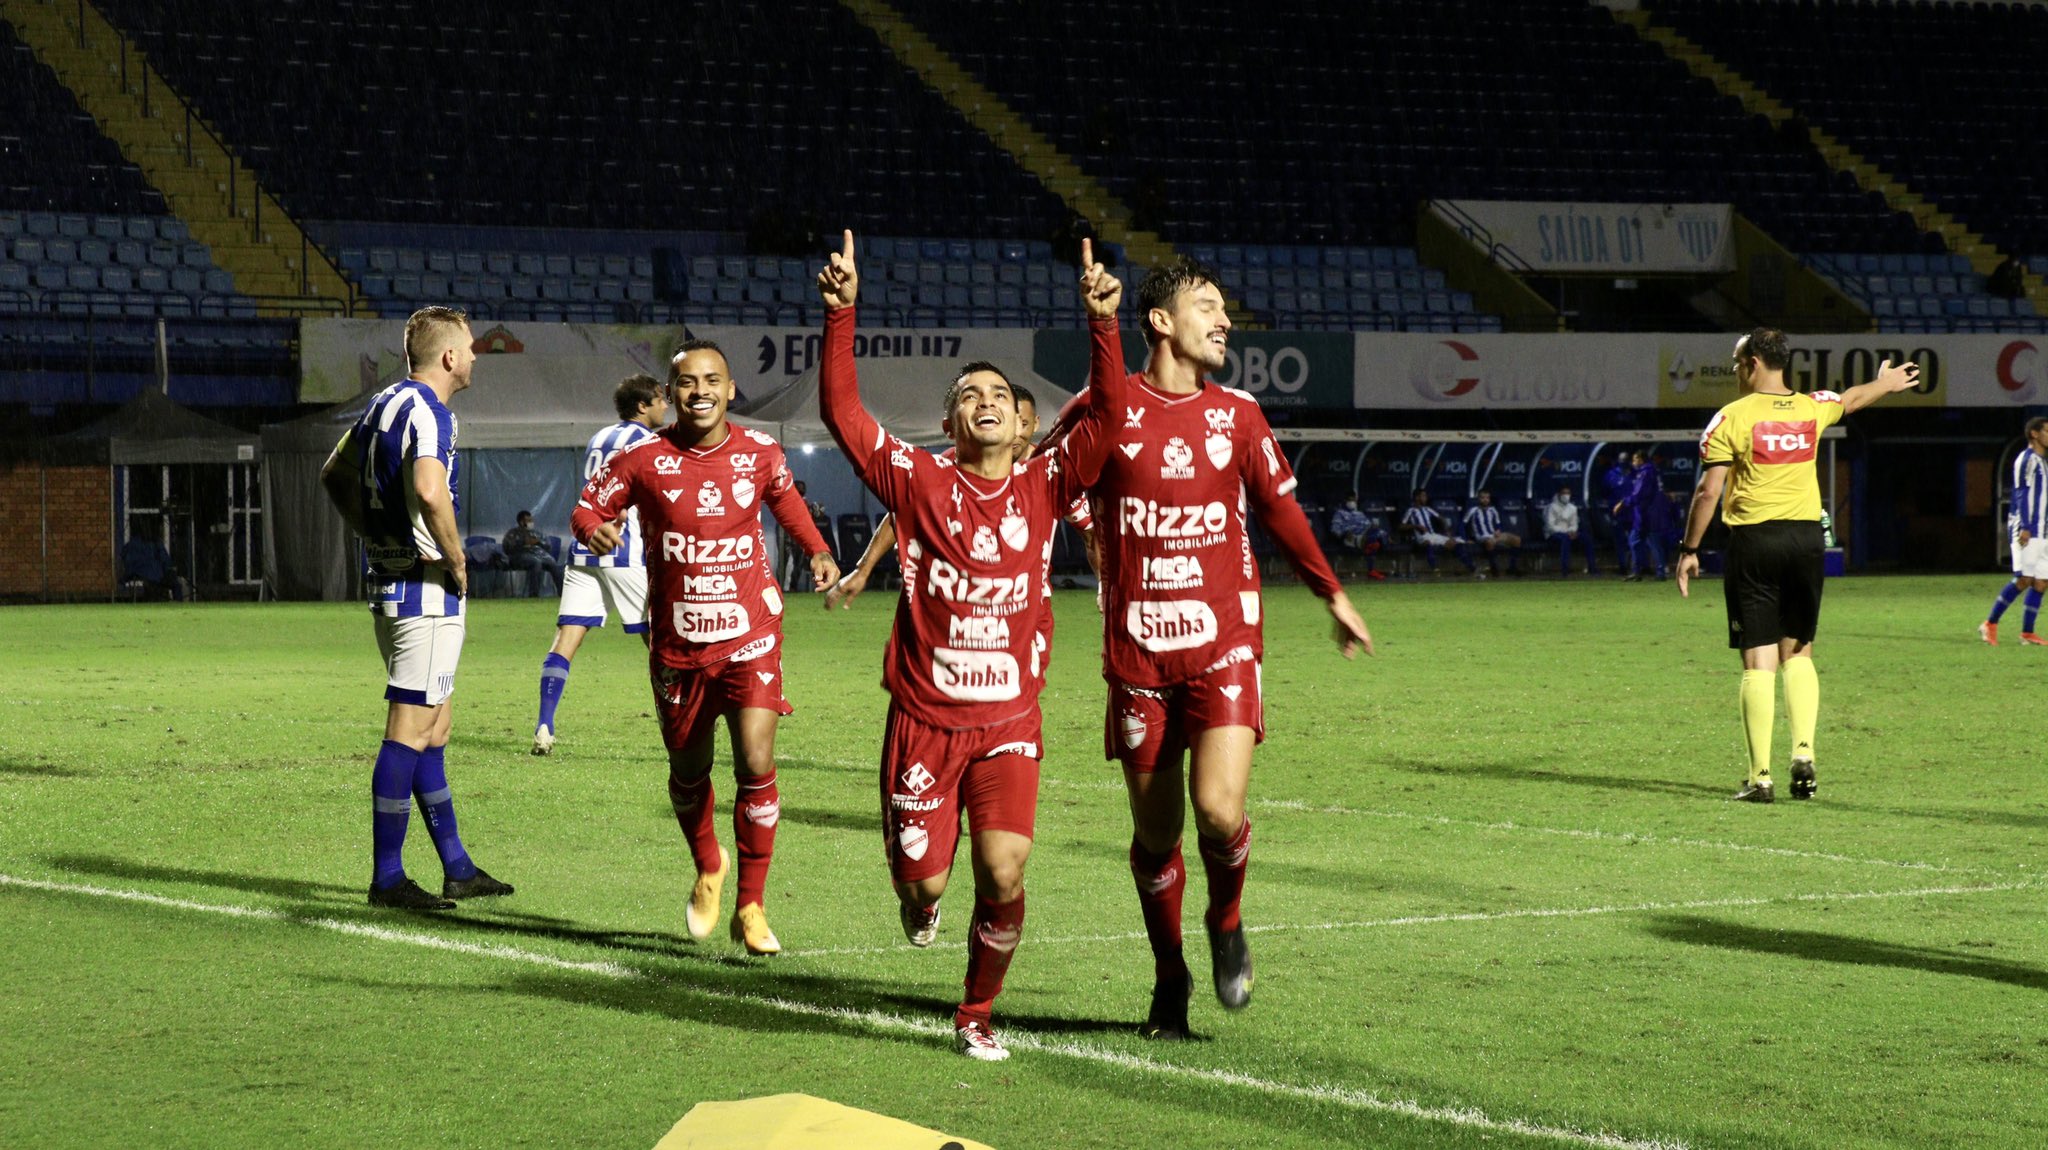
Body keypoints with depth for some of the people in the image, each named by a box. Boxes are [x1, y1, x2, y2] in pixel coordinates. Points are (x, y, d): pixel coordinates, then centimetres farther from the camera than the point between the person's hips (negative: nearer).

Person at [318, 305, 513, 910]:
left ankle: (458, 869, 20)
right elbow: (429, 492, -33)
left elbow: (334, 474, 26)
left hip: (386, 581, 10)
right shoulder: (428, 411, -16)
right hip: (425, 588, -10)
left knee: (434, 729, 15)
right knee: (409, 733, -5)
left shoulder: (384, 404, 13)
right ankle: (387, 878, -2)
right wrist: (457, 561, -19)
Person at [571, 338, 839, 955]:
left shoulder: (760, 452, -3)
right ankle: (708, 869, 44)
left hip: (750, 635, -1)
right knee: (688, 772, 14)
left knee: (756, 765, -15)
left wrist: (817, 550, 4)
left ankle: (751, 906, -2)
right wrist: (594, 528, -23)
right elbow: (588, 507, 1)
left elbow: (785, 497, 19)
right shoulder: (644, 459, -8)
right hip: (678, 643, 1)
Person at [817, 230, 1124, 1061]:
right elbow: (841, 411, -10)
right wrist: (840, 314, -21)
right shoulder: (918, 483, -2)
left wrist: (1102, 325, -21)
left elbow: (1108, 410, -8)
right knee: (925, 877, 0)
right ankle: (917, 897, 40)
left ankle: (977, 1015, 13)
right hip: (925, 716, -1)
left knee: (1004, 876, -11)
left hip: (1010, 719, 1)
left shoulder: (1044, 486, 2)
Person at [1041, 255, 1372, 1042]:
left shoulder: (1237, 414, 9)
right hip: (1138, 649, -1)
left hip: (1223, 640, 1)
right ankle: (1169, 977, 25)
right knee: (1156, 831, 4)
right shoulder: (1107, 410, -1)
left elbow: (1281, 511, 21)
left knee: (1219, 810, -17)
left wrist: (1335, 598, 29)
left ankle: (1226, 924, 15)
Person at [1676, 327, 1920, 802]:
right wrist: (1886, 382, 53)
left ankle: (1760, 776, -3)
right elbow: (1853, 399, 31)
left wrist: (1689, 549, -1)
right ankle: (1803, 752, -1)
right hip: (1806, 538, 4)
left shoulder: (1732, 418, -6)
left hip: (1754, 540, -3)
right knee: (1799, 653, 15)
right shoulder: (1812, 409, 7)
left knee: (1759, 661, -2)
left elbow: (1708, 491, -10)